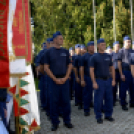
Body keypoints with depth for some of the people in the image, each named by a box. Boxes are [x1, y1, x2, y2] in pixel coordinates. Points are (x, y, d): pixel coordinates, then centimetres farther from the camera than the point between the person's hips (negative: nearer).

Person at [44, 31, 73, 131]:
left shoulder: (65, 51, 8)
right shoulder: (49, 52, 0)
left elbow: (70, 65, 9)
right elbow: (46, 67, -3)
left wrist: (65, 77, -5)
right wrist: (55, 79, -9)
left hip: (65, 80, 2)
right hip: (54, 80, -2)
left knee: (66, 101, 5)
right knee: (54, 101, 2)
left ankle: (67, 121, 17)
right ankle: (55, 122, 12)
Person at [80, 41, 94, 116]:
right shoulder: (84, 56, -1)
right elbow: (82, 68, -2)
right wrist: (82, 80, -7)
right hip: (88, 78, -3)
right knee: (87, 94, 3)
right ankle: (86, 110, 12)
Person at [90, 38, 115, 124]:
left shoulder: (108, 56, 10)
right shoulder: (94, 57, -3)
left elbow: (112, 68, 13)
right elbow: (91, 70, -6)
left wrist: (113, 80, 5)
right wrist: (94, 82, -12)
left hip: (108, 80, 4)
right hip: (99, 80, -4)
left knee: (109, 98, 7)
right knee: (98, 100, 0)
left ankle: (108, 115, 20)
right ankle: (98, 117, 11)